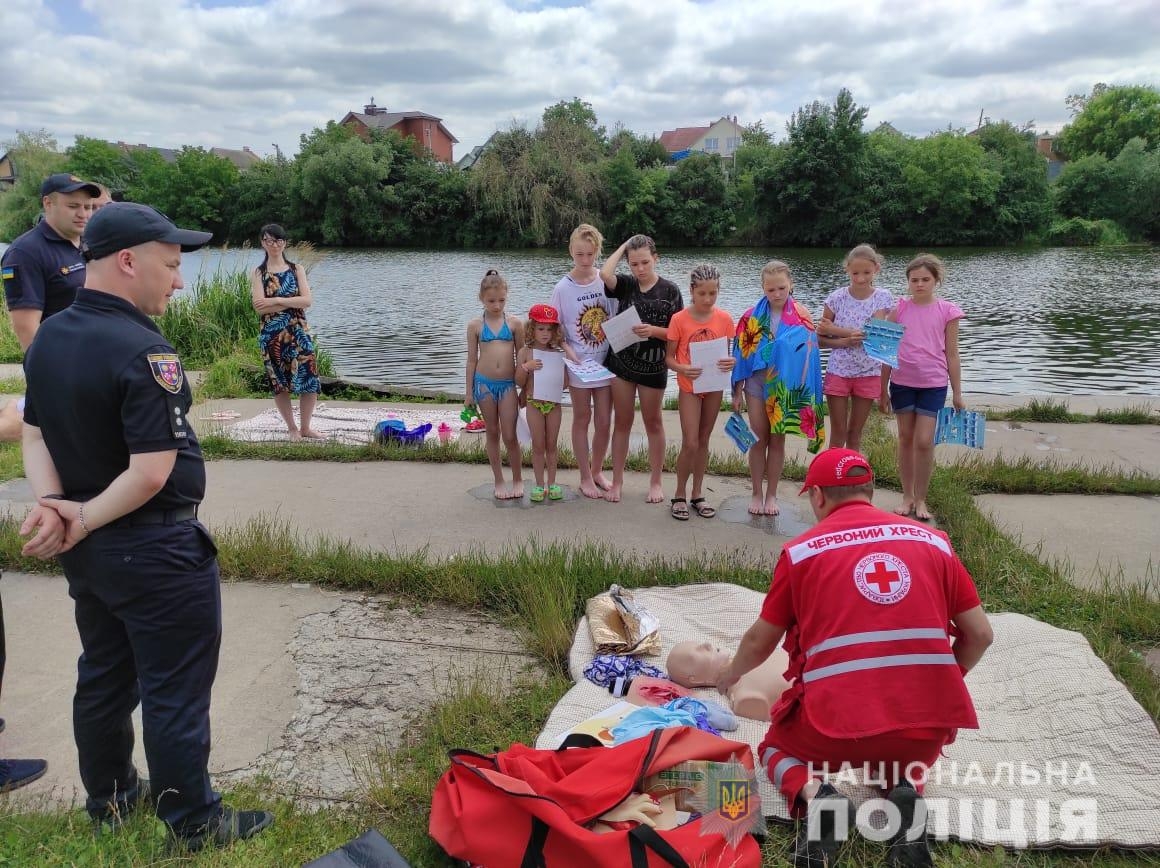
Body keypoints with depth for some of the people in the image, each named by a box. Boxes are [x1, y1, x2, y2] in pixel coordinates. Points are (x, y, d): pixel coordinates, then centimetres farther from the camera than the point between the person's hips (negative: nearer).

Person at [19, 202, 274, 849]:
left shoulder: (48, 338, 3)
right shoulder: (143, 351, -25)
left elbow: (36, 437, 7)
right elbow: (152, 473, -27)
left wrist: (52, 507, -8)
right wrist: (82, 522, -13)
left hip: (87, 551, 9)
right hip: (155, 553, -8)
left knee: (103, 676, 23)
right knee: (175, 693, 5)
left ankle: (110, 797, 41)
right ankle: (194, 824, 21)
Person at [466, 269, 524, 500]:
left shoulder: (514, 323, 1)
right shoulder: (475, 325, 2)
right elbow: (472, 359, 5)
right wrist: (469, 392, 5)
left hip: (508, 384, -1)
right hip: (484, 383, 1)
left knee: (510, 436, 0)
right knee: (492, 434, 11)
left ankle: (517, 479, 19)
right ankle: (499, 481, 21)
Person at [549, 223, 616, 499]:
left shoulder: (606, 281, -3)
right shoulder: (563, 288, -8)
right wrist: (568, 352, -19)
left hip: (606, 362, 2)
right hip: (578, 364, -2)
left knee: (604, 421, 9)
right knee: (582, 419, 10)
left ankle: (597, 470, 29)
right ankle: (585, 477, 22)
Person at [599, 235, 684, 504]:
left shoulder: (670, 290, -6)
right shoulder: (626, 284, -1)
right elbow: (605, 273, -23)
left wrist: (653, 331, -24)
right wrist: (624, 245, -10)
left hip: (653, 367, -1)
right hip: (621, 363, 2)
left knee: (653, 423, 12)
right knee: (622, 422, 9)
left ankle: (655, 482, 23)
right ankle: (617, 481, 19)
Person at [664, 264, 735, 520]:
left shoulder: (724, 319, -3)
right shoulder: (679, 319, -10)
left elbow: (727, 353, 5)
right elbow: (668, 357, -5)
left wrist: (731, 362, -18)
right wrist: (682, 369, -25)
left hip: (714, 387, 3)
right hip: (689, 386, -3)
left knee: (703, 441, 13)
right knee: (690, 444, -7)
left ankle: (697, 495, 24)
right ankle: (679, 496, 11)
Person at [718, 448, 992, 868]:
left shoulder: (800, 550, 5)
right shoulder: (932, 541, 10)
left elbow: (759, 642, 16)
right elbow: (980, 634, 11)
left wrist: (730, 677, 36)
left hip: (835, 720, -2)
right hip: (927, 724, 3)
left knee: (777, 748, 29)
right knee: (908, 762, 37)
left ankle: (813, 794, -4)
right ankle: (907, 791, 2)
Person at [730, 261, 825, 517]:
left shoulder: (801, 317, -4)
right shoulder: (752, 317, -1)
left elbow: (807, 354, -3)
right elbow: (741, 353, 1)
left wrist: (804, 392, -7)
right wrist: (737, 390, 1)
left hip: (786, 386, 0)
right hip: (757, 381, 1)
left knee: (777, 440, 8)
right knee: (759, 439, 7)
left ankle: (771, 495, 19)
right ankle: (756, 494, 17)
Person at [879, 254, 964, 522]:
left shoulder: (947, 311, -1)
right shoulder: (898, 309, 2)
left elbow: (952, 354, 3)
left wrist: (957, 393, 3)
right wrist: (883, 388, 6)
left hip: (933, 384, -1)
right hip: (902, 382, 2)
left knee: (924, 441, -5)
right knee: (906, 438, 9)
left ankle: (921, 499, 11)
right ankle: (907, 496, 21)